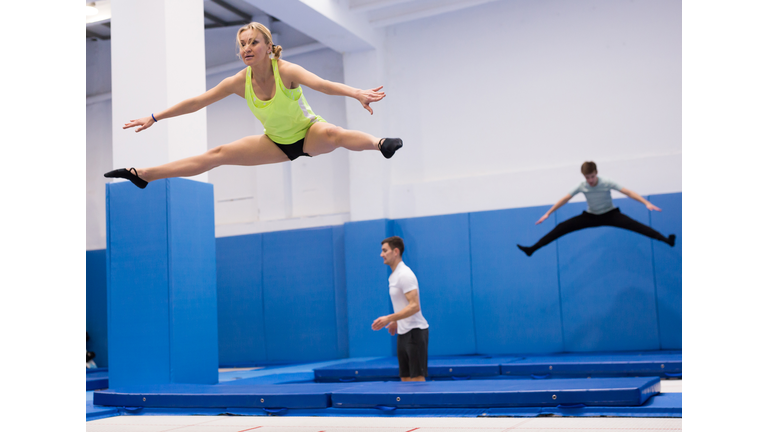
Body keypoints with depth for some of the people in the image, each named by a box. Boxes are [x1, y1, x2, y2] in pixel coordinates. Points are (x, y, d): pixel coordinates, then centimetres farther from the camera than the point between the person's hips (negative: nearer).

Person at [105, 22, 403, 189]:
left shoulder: (286, 71, -26)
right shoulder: (240, 82, -13)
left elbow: (322, 84, -44)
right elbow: (196, 102, -5)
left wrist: (357, 93, -62)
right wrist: (155, 118, -3)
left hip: (309, 134, -4)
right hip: (277, 143, 4)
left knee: (332, 133, -42)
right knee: (217, 155, -1)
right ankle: (143, 176, 3)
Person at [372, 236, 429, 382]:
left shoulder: (405, 274, -16)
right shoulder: (394, 276, 13)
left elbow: (414, 306, -23)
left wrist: (389, 318, -26)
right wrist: (396, 322, 20)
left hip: (415, 331, -9)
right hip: (403, 333, 9)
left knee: (417, 378, -7)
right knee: (405, 379, 9)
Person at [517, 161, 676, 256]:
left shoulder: (607, 183, -24)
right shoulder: (581, 187, -16)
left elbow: (628, 192, -26)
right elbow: (565, 199, -6)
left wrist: (647, 203, -35)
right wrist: (547, 214, -5)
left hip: (610, 214, -2)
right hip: (591, 216, 2)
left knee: (634, 225, -26)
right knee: (561, 227, -8)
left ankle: (667, 240, -29)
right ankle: (532, 249, -6)